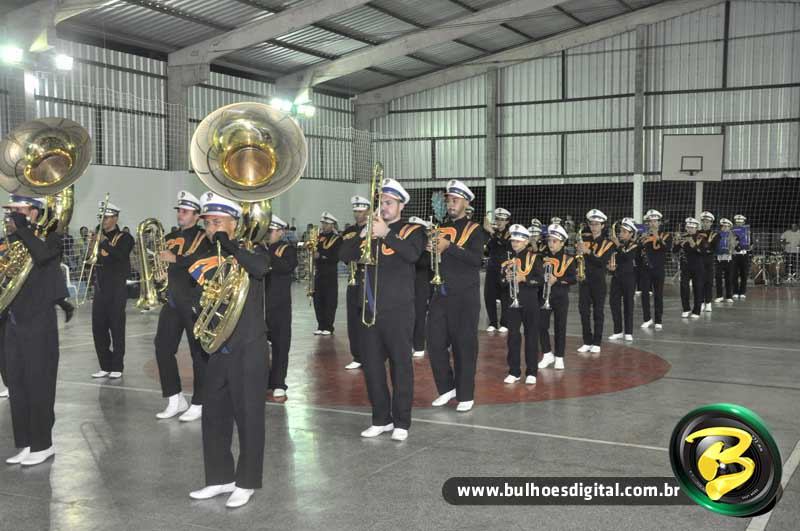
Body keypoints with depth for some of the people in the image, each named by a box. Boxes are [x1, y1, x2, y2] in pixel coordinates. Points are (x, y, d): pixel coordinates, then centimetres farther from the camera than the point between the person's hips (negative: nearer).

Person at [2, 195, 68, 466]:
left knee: (38, 385, -1)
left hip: (39, 323, -7)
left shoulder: (50, 237, -7)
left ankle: (42, 445, 9)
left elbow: (41, 254, -29)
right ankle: (25, 443, 19)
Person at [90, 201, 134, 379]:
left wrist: (104, 242, -24)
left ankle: (117, 367, 7)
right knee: (98, 329, 5)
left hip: (116, 289, -6)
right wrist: (92, 247, -10)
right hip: (100, 287, 6)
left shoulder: (124, 238, -3)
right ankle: (105, 366, 14)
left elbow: (120, 255, -22)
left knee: (116, 329, -1)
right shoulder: (99, 236, 13)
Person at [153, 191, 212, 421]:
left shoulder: (204, 237, -5)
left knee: (199, 352, 0)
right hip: (172, 300, 7)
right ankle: (175, 400, 15)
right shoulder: (170, 238, 15)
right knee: (163, 347, 4)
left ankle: (198, 403, 9)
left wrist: (176, 258, -23)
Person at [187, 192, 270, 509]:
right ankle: (220, 479, 25)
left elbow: (260, 267, -28)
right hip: (216, 350, 6)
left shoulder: (250, 251, -4)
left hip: (248, 349, -6)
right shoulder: (203, 263, 11)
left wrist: (229, 245, -21)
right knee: (214, 416, 12)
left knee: (248, 416, 1)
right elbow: (196, 304, 14)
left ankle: (246, 483, 13)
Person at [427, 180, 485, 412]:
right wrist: (429, 250, -7)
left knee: (464, 346, -1)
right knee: (435, 344, 3)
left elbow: (477, 259, -17)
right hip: (440, 294, 5)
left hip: (464, 296, -5)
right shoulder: (440, 228, 12)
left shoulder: (473, 229, -2)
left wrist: (449, 247, -24)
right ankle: (446, 388, 20)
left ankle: (465, 395, 9)